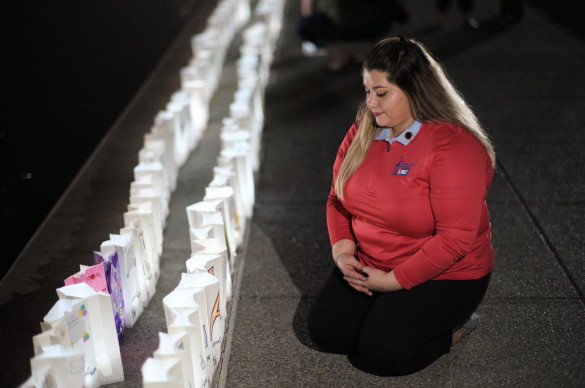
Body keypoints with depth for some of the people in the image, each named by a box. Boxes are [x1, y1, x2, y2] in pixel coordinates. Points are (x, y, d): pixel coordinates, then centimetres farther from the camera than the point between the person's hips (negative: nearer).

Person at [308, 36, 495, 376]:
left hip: (444, 275, -6)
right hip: (369, 266, 7)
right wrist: (342, 249, -10)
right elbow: (338, 198, 8)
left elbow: (456, 237, -26)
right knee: (325, 331, -6)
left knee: (380, 353, -18)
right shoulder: (363, 131, -1)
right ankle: (390, 311, 18)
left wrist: (394, 281, -22)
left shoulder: (454, 147, -24)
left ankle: (455, 325, 9)